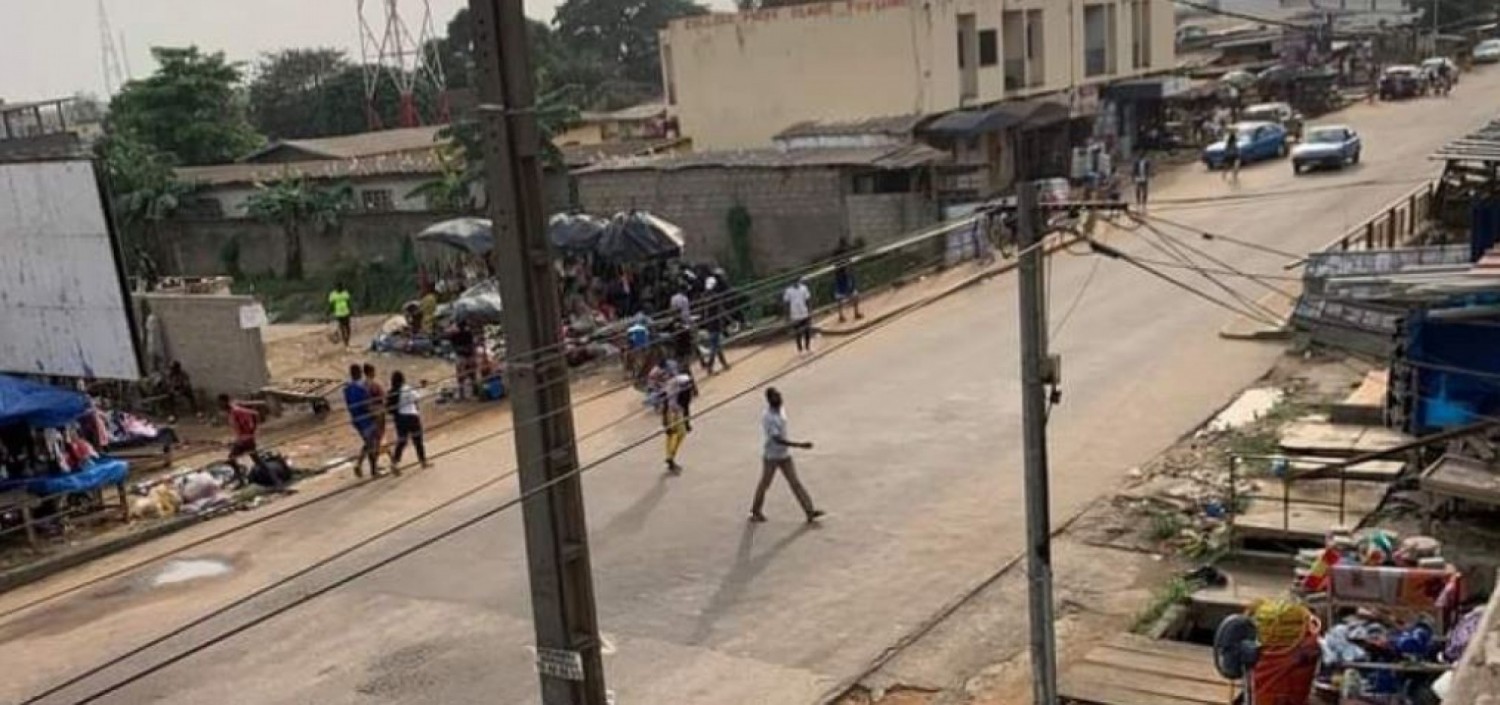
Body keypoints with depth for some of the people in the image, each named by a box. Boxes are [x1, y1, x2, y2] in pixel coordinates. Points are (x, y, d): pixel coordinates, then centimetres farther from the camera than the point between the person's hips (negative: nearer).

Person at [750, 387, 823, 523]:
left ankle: (810, 511, -2)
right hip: (771, 457, -6)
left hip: (785, 455, 6)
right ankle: (755, 512, 31)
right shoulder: (767, 417, -26)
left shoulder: (781, 410, -2)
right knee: (765, 484, 11)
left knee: (795, 483, 2)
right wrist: (799, 445, -36)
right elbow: (778, 439, -32)